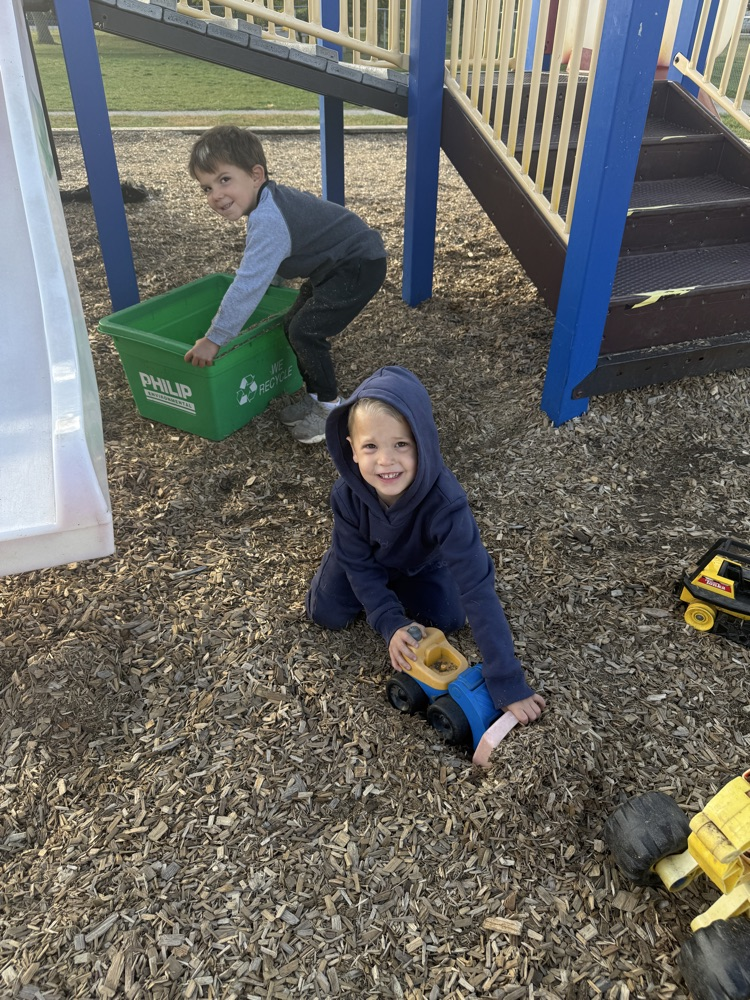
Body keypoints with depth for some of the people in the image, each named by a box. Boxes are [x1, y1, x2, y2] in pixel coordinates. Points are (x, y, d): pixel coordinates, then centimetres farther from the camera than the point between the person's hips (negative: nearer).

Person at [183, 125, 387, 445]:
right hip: (332, 266, 10)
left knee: (305, 332, -14)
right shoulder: (268, 201, 0)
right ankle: (315, 394, 22)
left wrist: (213, 339, -28)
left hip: (359, 266, -10)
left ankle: (331, 407, 2)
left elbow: (248, 285, -33)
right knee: (293, 325, 9)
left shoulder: (268, 221, -30)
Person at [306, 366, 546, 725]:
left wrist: (507, 684, -46)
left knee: (449, 618, -8)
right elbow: (358, 561, -20)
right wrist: (390, 622, -31)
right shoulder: (346, 494, -38)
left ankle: (401, 585, 21)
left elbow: (478, 590, -46)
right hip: (366, 556, 1)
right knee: (328, 613, -4)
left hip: (422, 562, -1)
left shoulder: (445, 504, -47)